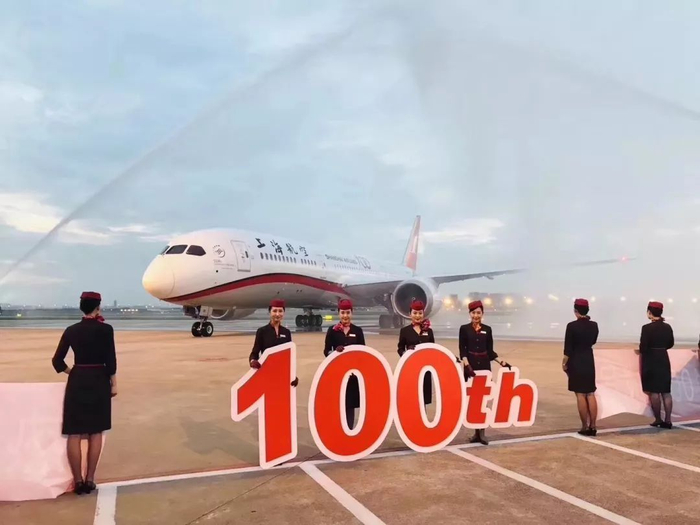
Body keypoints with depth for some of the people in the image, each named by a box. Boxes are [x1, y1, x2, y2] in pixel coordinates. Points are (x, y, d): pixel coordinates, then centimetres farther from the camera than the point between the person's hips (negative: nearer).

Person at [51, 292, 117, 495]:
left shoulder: (71, 330, 2)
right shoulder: (105, 329, -8)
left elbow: (57, 361, 3)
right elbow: (110, 360, -9)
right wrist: (113, 383, 1)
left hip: (77, 381, 2)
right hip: (99, 381, -2)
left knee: (74, 433, 7)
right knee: (95, 432, 9)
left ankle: (78, 481, 10)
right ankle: (89, 480, 11)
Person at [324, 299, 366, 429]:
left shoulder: (358, 330, 5)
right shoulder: (332, 330, 1)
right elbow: (326, 351, -1)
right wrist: (335, 351, -22)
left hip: (353, 372, 1)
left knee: (350, 405, 7)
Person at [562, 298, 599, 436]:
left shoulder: (572, 325, -15)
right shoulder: (594, 325, 1)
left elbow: (568, 347, -12)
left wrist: (564, 363, -1)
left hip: (576, 362, -5)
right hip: (589, 361, 5)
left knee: (580, 395, 1)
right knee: (591, 394, 10)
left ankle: (585, 427, 5)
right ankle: (592, 426, 13)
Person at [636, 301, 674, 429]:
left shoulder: (647, 328, -16)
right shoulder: (667, 327, 3)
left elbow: (643, 347, -16)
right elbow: (670, 344, 13)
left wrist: (640, 351, 5)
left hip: (651, 362, -6)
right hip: (664, 360, 6)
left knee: (654, 392, 2)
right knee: (666, 392, 9)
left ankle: (658, 420, 7)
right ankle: (667, 420, 10)